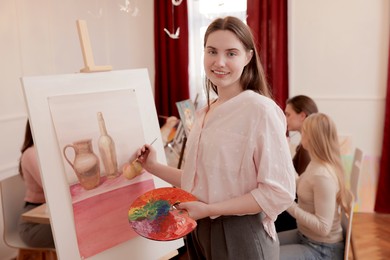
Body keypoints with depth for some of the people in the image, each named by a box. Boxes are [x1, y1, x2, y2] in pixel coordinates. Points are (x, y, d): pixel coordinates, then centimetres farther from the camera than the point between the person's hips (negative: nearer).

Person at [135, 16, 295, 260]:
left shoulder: (260, 109, -17)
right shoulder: (204, 112, 5)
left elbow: (279, 193, -19)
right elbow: (202, 181, 11)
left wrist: (209, 209, -19)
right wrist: (154, 167, 5)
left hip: (239, 235, -7)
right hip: (199, 230, 7)